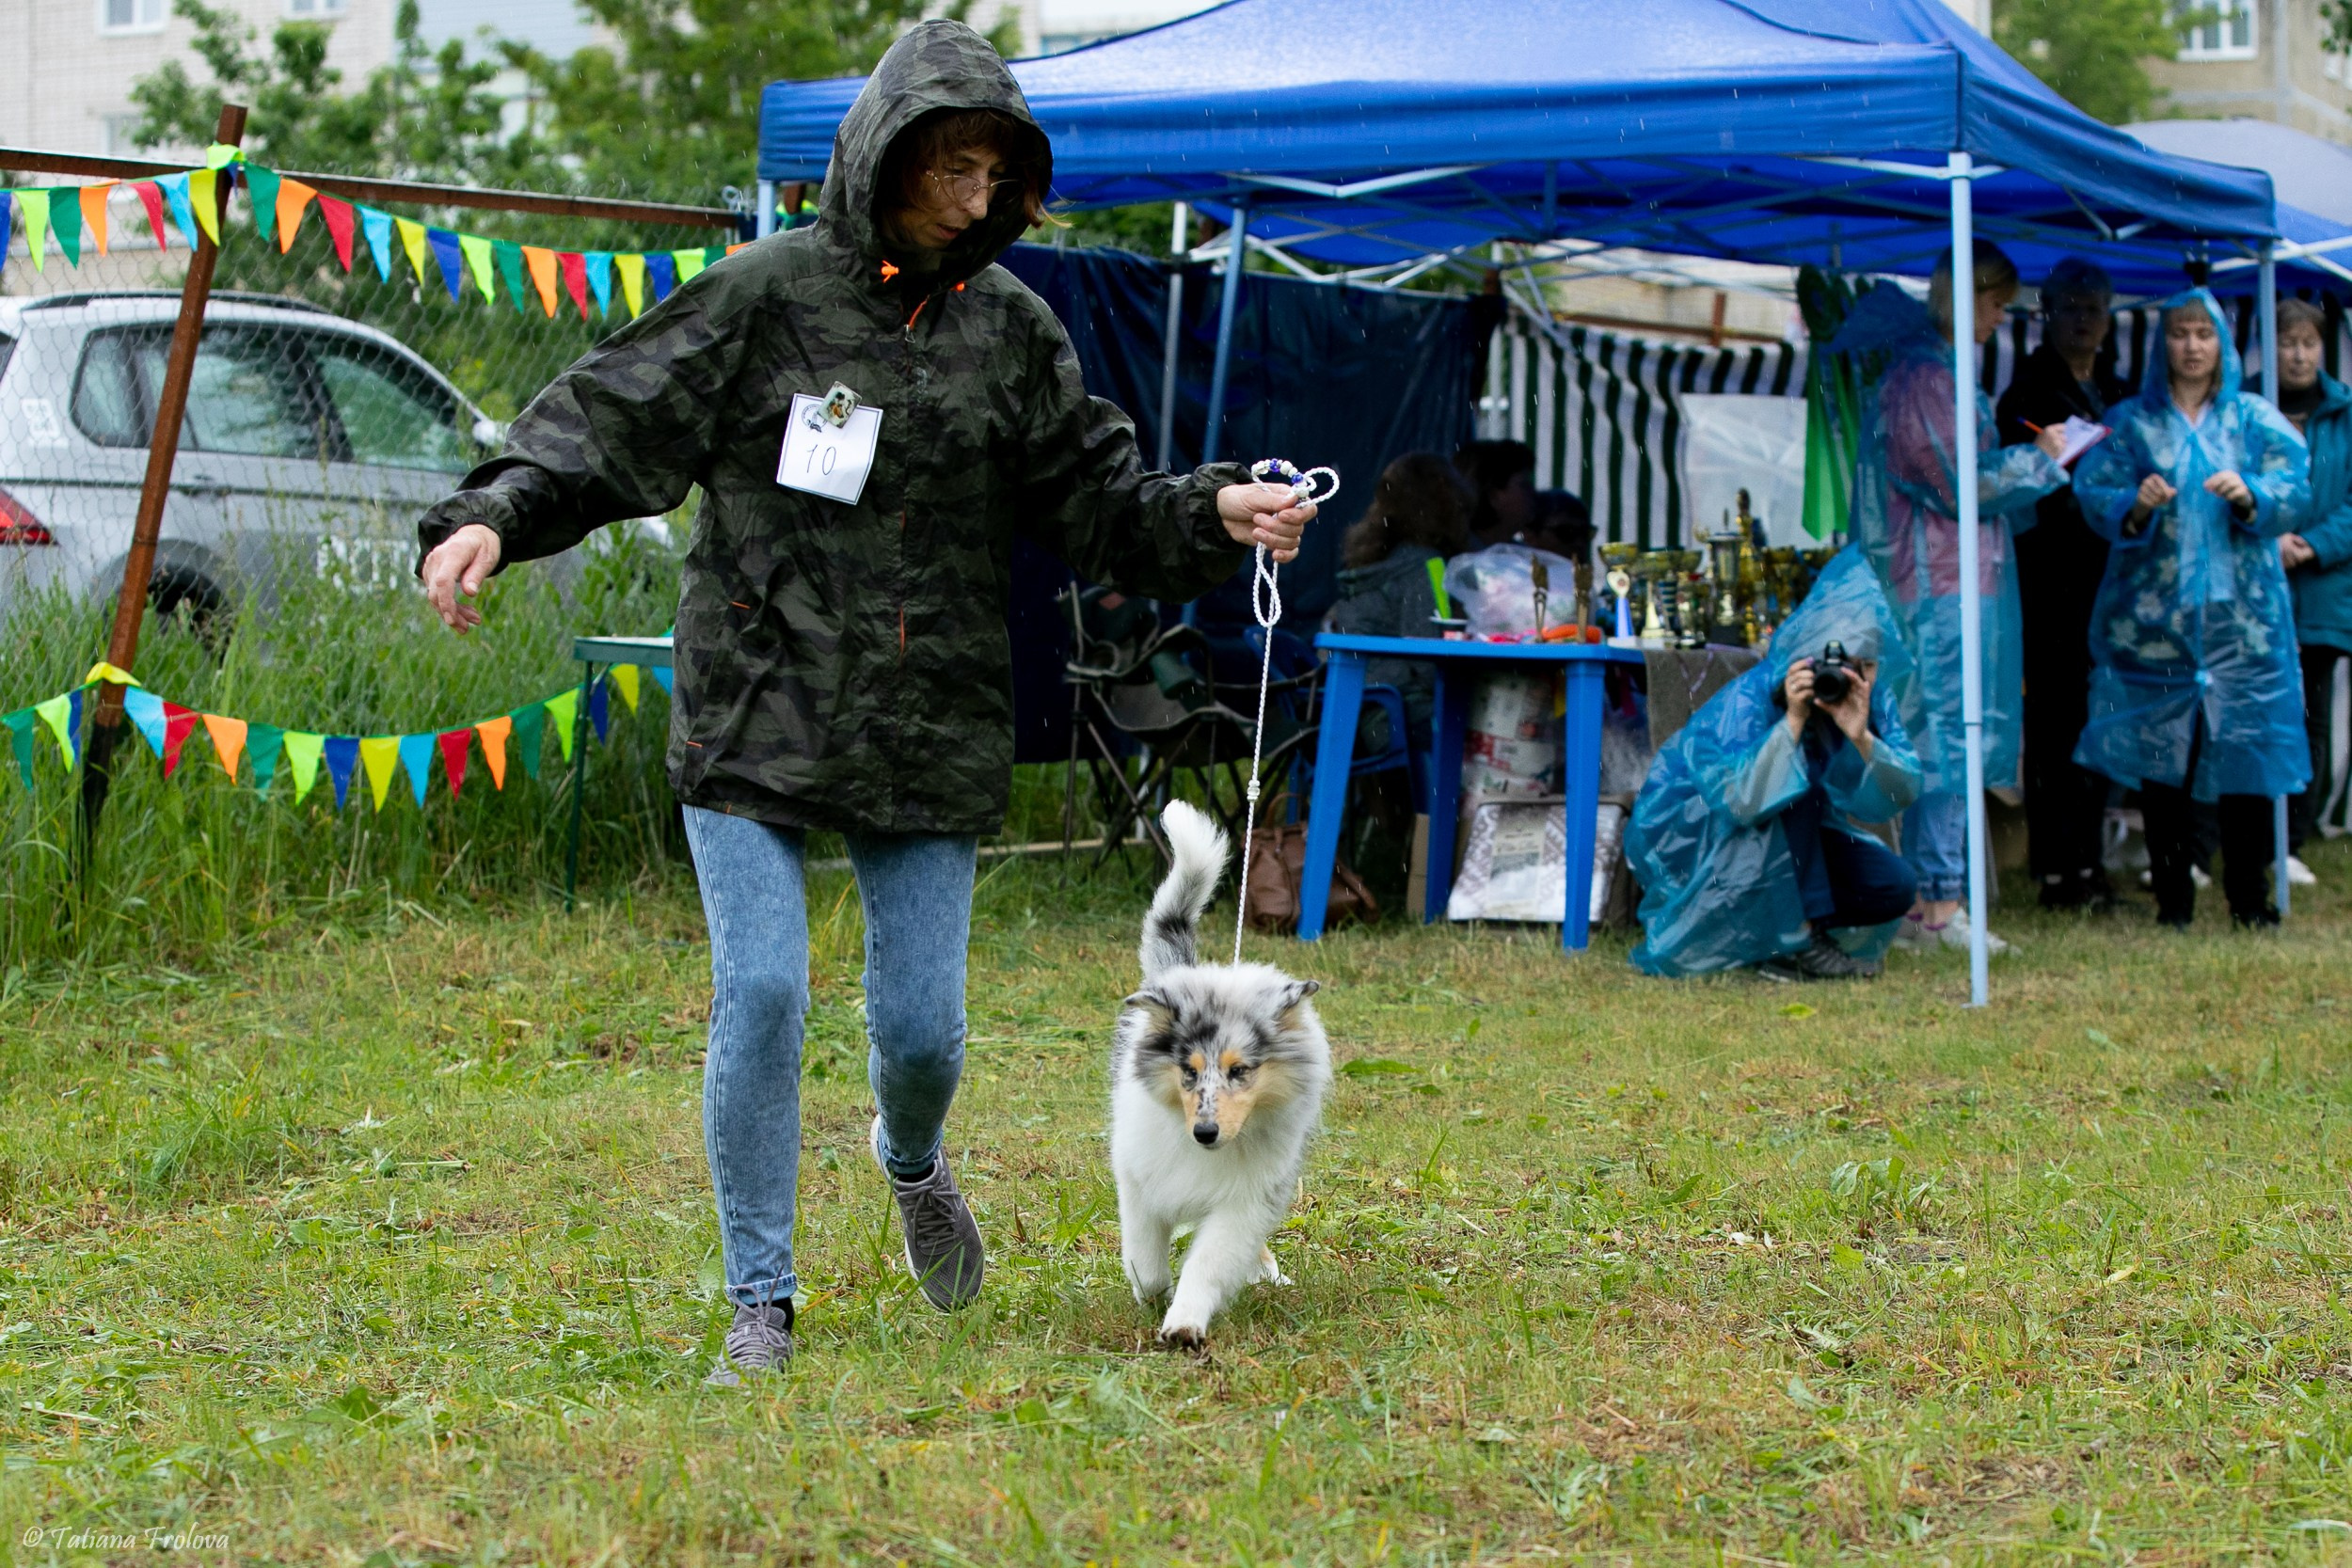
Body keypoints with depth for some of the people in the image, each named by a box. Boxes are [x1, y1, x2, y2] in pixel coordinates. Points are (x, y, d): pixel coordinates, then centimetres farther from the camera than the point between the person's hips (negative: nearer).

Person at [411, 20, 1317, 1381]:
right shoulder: (767, 295, -5)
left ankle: (912, 1164, 40)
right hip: (755, 711, -2)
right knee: (762, 994, -9)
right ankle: (761, 1306, 5)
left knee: (924, 1023, 2)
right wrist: (494, 517, -21)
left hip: (929, 736, 3)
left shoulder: (1010, 329, 6)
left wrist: (1215, 514, -9)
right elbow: (610, 423, -6)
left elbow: (1099, 501, 9)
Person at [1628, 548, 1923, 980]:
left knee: (1895, 886, -12)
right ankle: (1800, 941, -24)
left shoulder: (1871, 700, -10)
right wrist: (1793, 720, -43)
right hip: (1688, 838, -6)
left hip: (1790, 844, 6)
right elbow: (1742, 801, -41)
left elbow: (1899, 799, -19)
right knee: (1793, 789, -33)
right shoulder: (1748, 699, -28)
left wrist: (1861, 737, -36)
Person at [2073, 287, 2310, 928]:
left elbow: (2294, 486, -1)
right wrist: (2135, 507, -21)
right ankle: (2172, 893, 7)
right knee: (2159, 753, -1)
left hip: (2241, 612, 0)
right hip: (2153, 612, 0)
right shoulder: (2130, 422, 9)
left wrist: (2249, 495, -21)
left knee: (2244, 749, -3)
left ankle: (2248, 894, 5)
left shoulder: (2255, 420, 9)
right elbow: (2094, 493, -1)